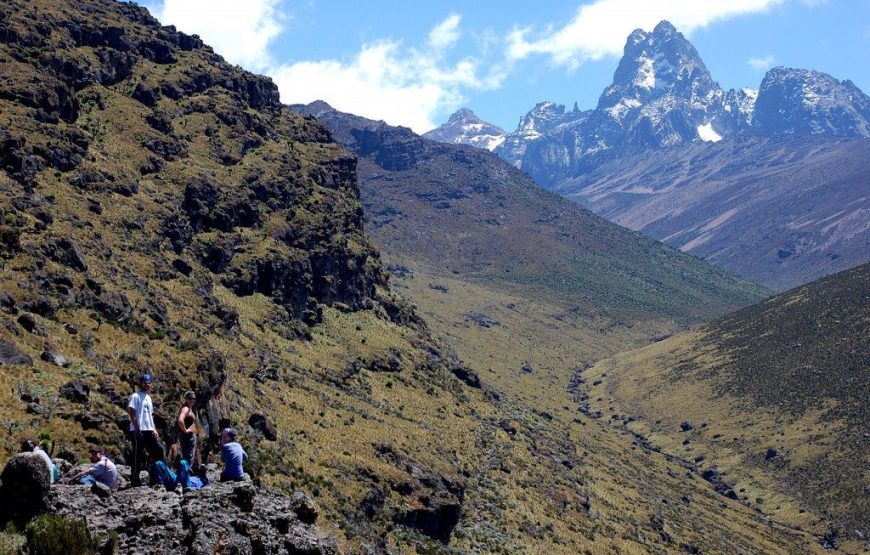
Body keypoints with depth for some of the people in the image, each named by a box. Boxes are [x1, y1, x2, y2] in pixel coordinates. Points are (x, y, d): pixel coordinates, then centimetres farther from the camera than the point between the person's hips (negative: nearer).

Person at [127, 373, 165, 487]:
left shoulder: (148, 398, 20)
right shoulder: (135, 396, -5)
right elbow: (131, 413, -13)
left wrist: (154, 430, 14)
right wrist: (137, 429, -18)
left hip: (149, 431, 8)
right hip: (138, 431, -8)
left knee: (158, 450, 4)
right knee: (138, 456, -5)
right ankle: (135, 479, 0)